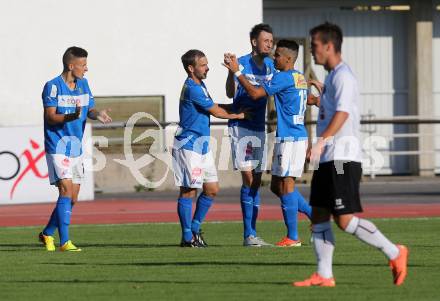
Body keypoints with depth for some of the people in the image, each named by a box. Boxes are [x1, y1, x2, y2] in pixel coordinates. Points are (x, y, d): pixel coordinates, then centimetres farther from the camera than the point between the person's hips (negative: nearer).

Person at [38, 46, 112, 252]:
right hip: (57, 147, -7)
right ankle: (64, 241, -15)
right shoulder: (53, 86, -10)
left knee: (72, 198, 9)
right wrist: (70, 116, -31)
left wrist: (97, 115, -16)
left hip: (76, 148, 7)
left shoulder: (83, 84, 11)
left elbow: (90, 109, 8)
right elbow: (50, 117, -14)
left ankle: (47, 234, 25)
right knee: (66, 191, -17)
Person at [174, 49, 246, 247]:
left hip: (202, 145, 10)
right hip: (189, 146, -10)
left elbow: (214, 109, 17)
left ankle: (195, 229, 19)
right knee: (188, 191, -4)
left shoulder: (199, 85, 14)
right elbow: (216, 112, -12)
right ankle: (187, 237, 1)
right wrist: (238, 115, 2)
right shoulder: (192, 88, -17)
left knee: (212, 189, 9)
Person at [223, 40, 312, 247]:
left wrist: (237, 72, -11)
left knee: (285, 185, -5)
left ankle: (292, 237, -2)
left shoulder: (284, 78, -14)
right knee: (277, 186, 13)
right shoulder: (300, 78, 15)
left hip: (289, 138, -9)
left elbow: (255, 93, -18)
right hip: (299, 136, 9)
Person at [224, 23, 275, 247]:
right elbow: (231, 93, -23)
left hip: (259, 127, 7)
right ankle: (249, 235, -12)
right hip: (241, 126, -7)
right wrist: (232, 71, -38)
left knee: (256, 182, 7)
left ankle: (251, 235, 11)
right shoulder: (241, 63, -11)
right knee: (249, 179, -12)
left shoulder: (270, 65, 8)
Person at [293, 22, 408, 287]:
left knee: (346, 220, -13)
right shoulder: (332, 77, 19)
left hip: (342, 158, -10)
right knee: (318, 216, 5)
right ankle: (324, 275, 6)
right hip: (329, 159, 10)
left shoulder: (342, 76, -12)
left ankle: (394, 253, -3)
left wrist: (322, 141, -35)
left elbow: (342, 113, -26)